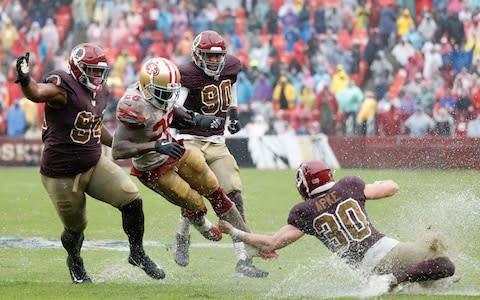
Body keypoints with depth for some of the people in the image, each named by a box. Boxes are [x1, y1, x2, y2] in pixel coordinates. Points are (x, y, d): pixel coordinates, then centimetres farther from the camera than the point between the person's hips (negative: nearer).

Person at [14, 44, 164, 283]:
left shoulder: (100, 92, 4)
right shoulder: (64, 88, -22)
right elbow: (36, 93, -43)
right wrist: (25, 80, -64)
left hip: (94, 164, 6)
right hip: (61, 174, -6)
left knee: (131, 200, -9)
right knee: (75, 227, 10)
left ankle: (137, 253, 11)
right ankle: (74, 261, 44)